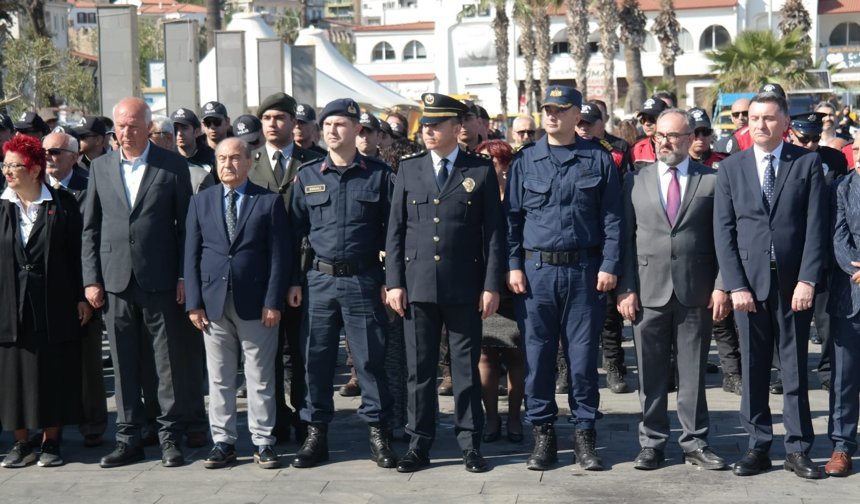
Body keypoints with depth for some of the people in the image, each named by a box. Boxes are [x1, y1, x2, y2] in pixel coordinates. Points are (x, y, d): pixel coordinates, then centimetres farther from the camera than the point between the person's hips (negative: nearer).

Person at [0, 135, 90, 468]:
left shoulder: (63, 204, -2)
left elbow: (75, 253, -1)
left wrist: (81, 297, -3)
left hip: (53, 303, -2)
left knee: (53, 372, 4)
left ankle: (51, 441, 15)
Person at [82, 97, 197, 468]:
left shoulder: (173, 166, 2)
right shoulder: (100, 167, 10)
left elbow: (185, 224, 2)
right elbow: (91, 228, 10)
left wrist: (184, 276, -4)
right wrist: (91, 279, 3)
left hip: (160, 280, -2)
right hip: (116, 281, 2)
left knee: (169, 361, 1)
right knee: (124, 365, 7)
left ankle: (170, 436, 12)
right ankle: (128, 438, 16)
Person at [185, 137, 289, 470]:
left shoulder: (270, 202, 2)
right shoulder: (201, 202, 10)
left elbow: (280, 255, -2)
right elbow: (191, 256, 8)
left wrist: (273, 302, -10)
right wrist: (194, 302, -1)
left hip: (256, 303, -2)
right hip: (213, 302, 2)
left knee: (260, 378, 4)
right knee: (219, 379, 7)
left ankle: (263, 442, 11)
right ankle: (223, 441, 15)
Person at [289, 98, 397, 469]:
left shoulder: (379, 175, 2)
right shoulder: (307, 176, 8)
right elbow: (296, 231, 10)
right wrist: (292, 280, 4)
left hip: (364, 280, -2)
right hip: (319, 280, 2)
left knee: (370, 359, 2)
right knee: (316, 359, 5)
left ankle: (378, 435, 12)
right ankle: (316, 435, 16)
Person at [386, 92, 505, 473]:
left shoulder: (482, 171, 2)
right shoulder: (408, 169, 7)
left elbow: (494, 232, 1)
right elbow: (396, 229, 7)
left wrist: (492, 285, -5)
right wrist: (394, 282, 0)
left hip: (464, 287, -2)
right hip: (417, 285, 2)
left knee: (466, 367, 5)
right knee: (419, 368, 6)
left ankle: (470, 445, 15)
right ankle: (419, 445, 15)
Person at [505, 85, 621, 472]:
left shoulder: (598, 161, 5)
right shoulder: (525, 161, 8)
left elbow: (611, 218, 3)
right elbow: (511, 216, 8)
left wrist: (609, 265, -5)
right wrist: (513, 265, -1)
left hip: (584, 270, -1)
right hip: (535, 270, 1)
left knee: (583, 356, 3)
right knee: (537, 356, 4)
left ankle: (584, 435, 14)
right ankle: (543, 435, 14)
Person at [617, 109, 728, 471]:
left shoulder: (711, 180, 3)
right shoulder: (635, 181, 7)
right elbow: (625, 239, 5)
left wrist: (721, 286, -5)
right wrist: (625, 288, -2)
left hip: (695, 292, -1)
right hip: (649, 291, 1)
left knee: (693, 372, 6)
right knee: (651, 374, 6)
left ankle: (695, 443, 15)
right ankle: (652, 444, 16)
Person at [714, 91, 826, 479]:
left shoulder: (808, 163, 2)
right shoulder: (731, 168, 6)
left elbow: (816, 226, -2)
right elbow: (723, 230, 2)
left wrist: (807, 279, -11)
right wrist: (735, 285, -6)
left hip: (793, 282, -1)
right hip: (749, 282, 1)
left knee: (795, 368, 6)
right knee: (753, 369, 5)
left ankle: (798, 449, 14)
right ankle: (758, 447, 14)